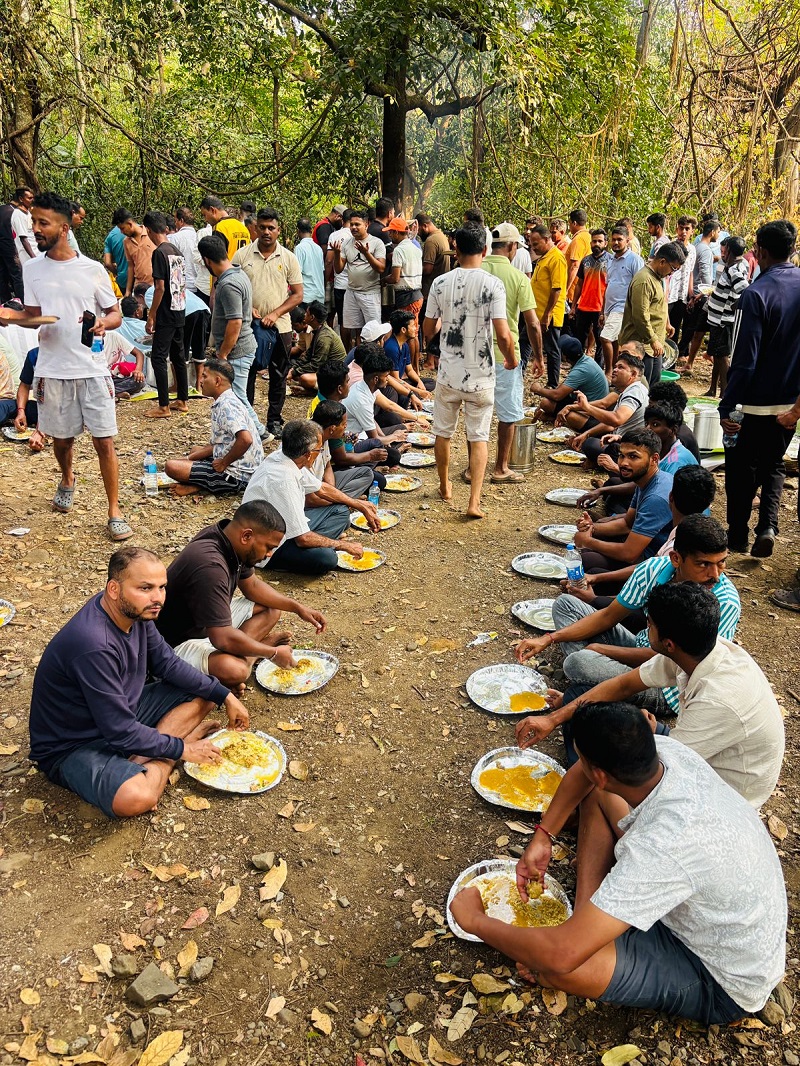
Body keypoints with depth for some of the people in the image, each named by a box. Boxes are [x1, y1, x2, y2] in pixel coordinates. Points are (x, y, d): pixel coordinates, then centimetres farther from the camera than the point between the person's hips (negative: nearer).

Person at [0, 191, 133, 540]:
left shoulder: (92, 269, -3)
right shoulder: (32, 268, 4)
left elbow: (116, 314, 2)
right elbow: (33, 314, 10)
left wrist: (103, 323, -20)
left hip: (92, 369, -3)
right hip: (52, 370, 3)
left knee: (104, 442, -4)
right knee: (61, 438, 16)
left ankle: (114, 512, 5)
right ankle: (67, 482, 47)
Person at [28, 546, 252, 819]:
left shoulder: (135, 611, -7)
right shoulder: (94, 645, -33)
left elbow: (167, 664, 7)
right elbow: (120, 732, -28)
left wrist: (225, 696, 0)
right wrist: (182, 749, -16)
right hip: (72, 745, -9)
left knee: (205, 693, 4)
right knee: (136, 798, -37)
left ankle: (138, 764, -8)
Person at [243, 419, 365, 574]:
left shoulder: (283, 457, -4)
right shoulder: (283, 480, -31)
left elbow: (322, 489, 13)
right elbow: (303, 539, -28)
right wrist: (345, 545, -15)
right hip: (269, 549, -10)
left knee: (341, 511, 11)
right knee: (326, 557, -34)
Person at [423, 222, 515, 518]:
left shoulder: (440, 283, -4)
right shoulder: (493, 285, -12)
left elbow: (428, 331, 4)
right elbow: (503, 334, -18)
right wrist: (511, 360, 2)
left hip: (448, 373, 2)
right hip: (480, 376, -2)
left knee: (443, 432, 19)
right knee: (479, 437, 7)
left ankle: (445, 486, 36)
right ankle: (474, 501, 1)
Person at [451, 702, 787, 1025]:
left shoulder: (664, 846, -41)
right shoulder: (666, 749, -19)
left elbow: (562, 954, -38)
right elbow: (584, 775, 5)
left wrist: (475, 920, -22)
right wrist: (543, 836, -1)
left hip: (722, 983, -7)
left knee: (553, 960, -29)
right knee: (596, 796, 4)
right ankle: (592, 918, 0)